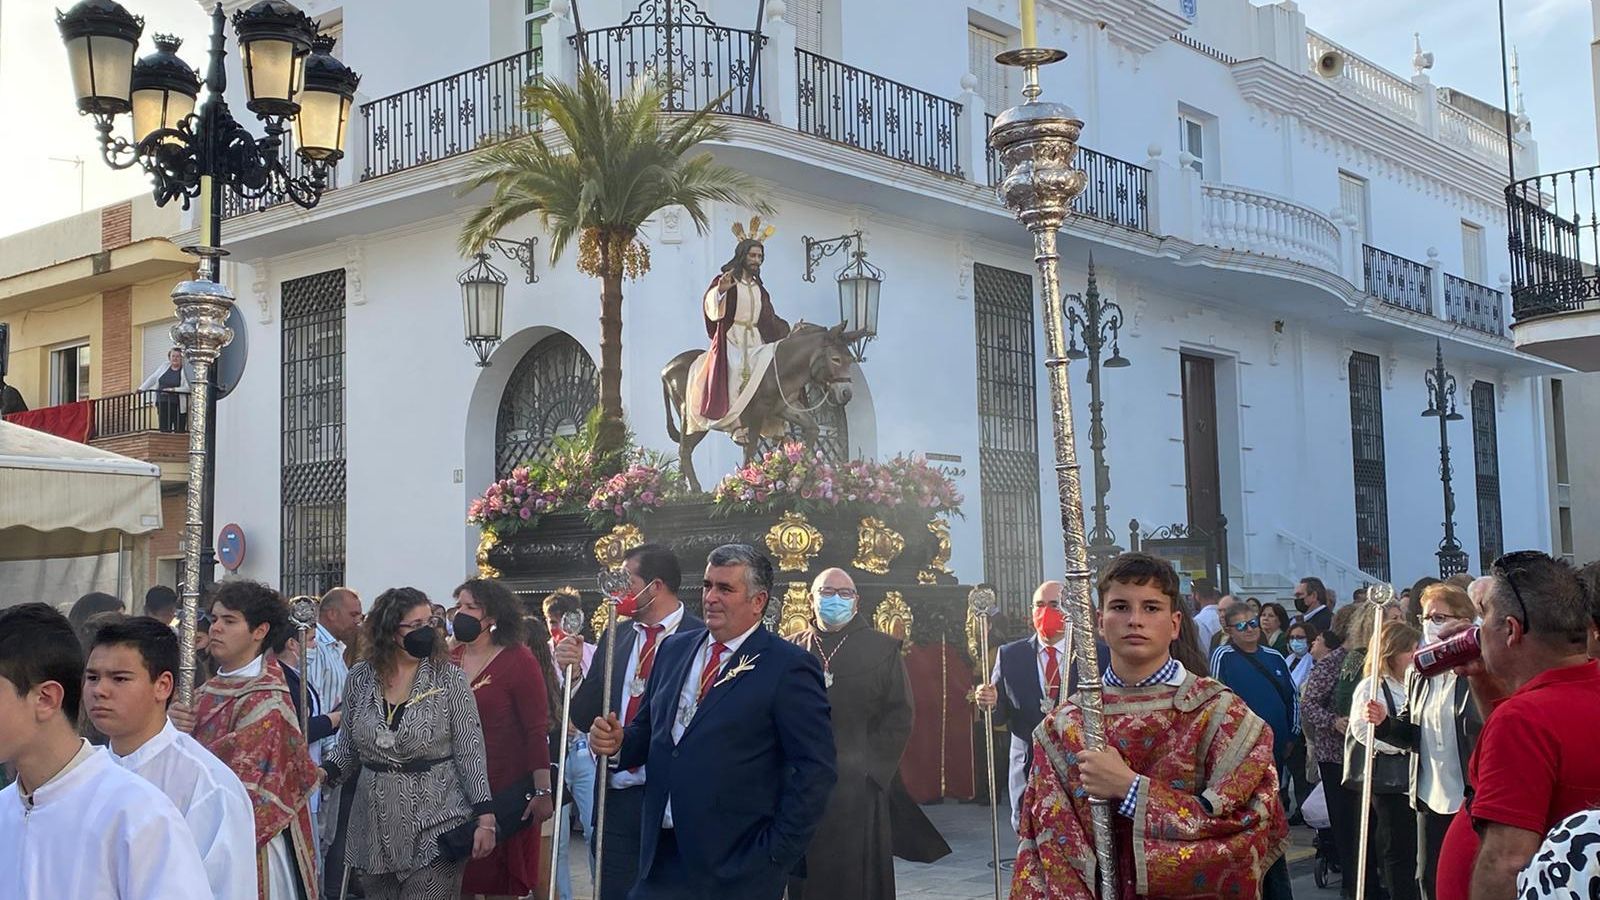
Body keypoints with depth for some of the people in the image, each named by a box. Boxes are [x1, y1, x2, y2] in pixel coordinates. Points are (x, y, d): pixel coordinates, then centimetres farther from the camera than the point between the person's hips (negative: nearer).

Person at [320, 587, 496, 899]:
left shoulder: (450, 678, -5)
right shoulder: (360, 678, 3)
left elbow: (471, 752, -5)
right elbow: (348, 747, 12)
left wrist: (485, 817, -10)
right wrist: (325, 773, -8)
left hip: (435, 826, -3)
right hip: (376, 827, 3)